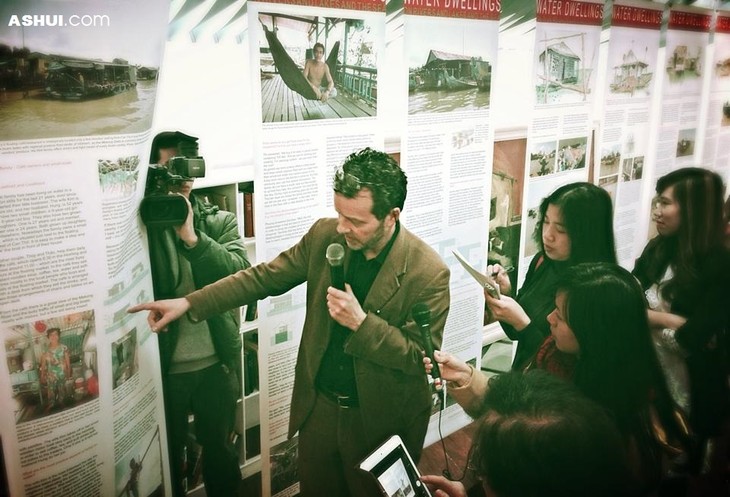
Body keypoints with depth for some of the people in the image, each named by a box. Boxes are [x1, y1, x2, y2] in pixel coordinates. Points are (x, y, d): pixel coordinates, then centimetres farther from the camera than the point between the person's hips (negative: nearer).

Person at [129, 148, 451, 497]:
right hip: (318, 404, 4)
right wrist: (190, 303, -9)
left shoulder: (429, 273, -23)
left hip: (380, 419, -4)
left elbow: (425, 358, -18)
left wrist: (360, 322, -31)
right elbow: (265, 277, -2)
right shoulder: (324, 235, -10)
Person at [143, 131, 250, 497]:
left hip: (217, 363, 2)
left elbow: (240, 272, -15)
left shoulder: (220, 222, 0)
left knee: (220, 449, 20)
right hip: (164, 366, -1)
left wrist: (191, 236, -26)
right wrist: (157, 213, -23)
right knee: (168, 455, 18)